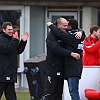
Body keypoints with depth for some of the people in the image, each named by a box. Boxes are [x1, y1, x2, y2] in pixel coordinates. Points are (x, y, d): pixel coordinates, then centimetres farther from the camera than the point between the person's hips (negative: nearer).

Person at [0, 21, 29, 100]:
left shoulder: (11, 39, 18)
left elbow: (18, 51, 18)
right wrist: (15, 40, -22)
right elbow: (7, 50, -21)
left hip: (10, 73, 9)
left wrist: (23, 41, 6)